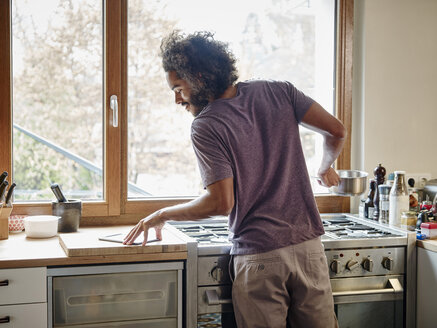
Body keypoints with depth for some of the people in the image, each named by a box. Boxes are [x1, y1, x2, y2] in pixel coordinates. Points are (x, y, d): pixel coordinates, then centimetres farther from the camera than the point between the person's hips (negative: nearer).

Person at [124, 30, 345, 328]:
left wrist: (162, 215, -2)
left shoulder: (205, 127, -10)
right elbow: (336, 130, 2)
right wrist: (325, 169, 23)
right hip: (308, 245, 5)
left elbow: (221, 202, -15)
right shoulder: (278, 91, 3)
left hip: (259, 257, -4)